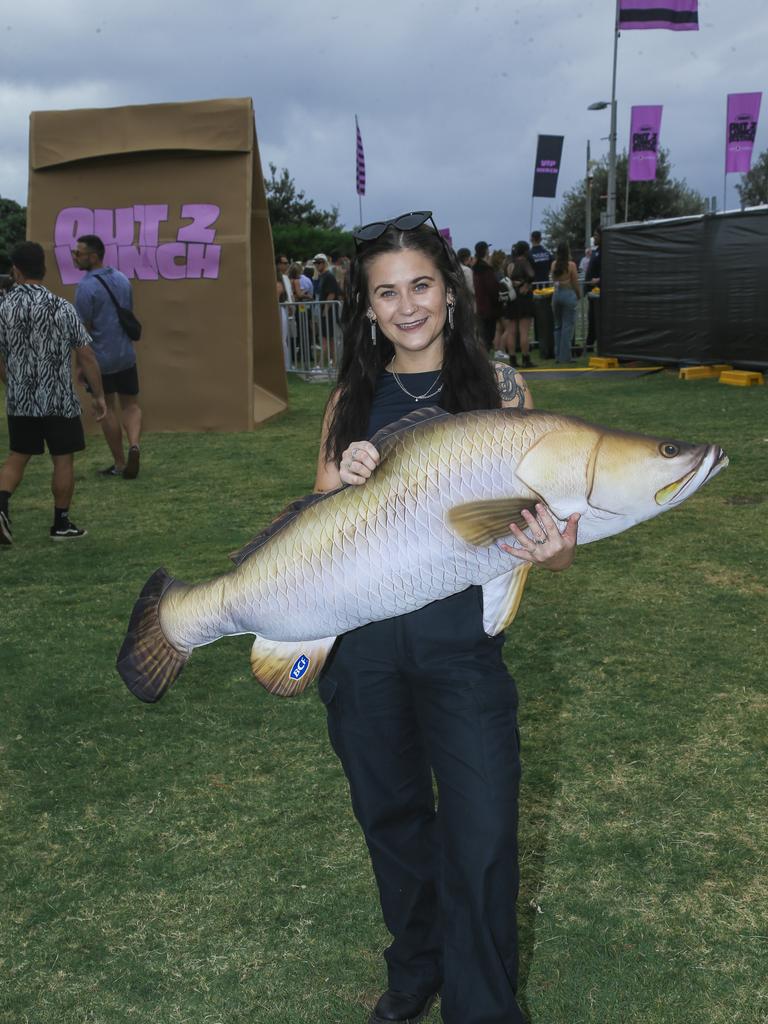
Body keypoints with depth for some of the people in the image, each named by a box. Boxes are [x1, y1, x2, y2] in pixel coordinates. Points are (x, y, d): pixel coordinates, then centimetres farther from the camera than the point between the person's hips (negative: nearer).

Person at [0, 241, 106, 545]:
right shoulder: (62, 308, -9)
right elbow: (86, 356, -8)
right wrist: (98, 395, 1)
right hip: (59, 400, -3)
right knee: (63, 459, 9)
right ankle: (61, 524, 15)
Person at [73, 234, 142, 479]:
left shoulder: (86, 287, -16)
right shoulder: (122, 279, 4)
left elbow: (83, 330, -15)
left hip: (100, 358, -5)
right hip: (126, 355, 5)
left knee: (108, 409, 9)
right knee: (131, 405, 13)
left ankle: (119, 463, 15)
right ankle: (134, 445, -13)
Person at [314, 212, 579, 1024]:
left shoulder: (499, 388, -1)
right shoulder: (352, 400, 6)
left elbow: (534, 512, -3)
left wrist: (555, 553, -27)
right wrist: (344, 482, -16)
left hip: (463, 640, -3)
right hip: (362, 644, 3)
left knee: (481, 842, -3)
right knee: (391, 819, 18)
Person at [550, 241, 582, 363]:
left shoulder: (554, 264, 2)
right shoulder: (571, 265, -10)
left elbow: (553, 281, 9)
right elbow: (575, 283, -4)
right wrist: (579, 295, 9)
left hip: (556, 294, 5)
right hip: (568, 294, -5)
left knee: (558, 326, 13)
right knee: (567, 326, 0)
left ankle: (558, 356, 14)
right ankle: (565, 356, -1)